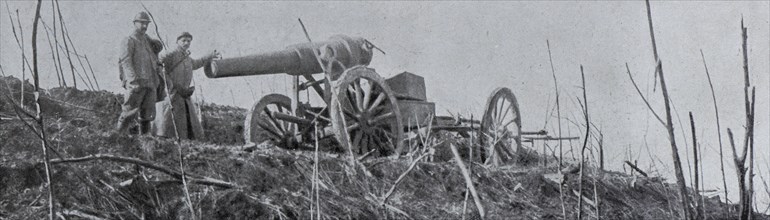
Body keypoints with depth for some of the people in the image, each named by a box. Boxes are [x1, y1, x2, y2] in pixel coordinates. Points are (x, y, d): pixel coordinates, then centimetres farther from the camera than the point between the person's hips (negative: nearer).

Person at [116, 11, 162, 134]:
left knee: (147, 115, 4)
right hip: (136, 83, -6)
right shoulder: (128, 41, 2)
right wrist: (134, 80, -24)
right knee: (129, 114, -11)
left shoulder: (147, 40, 22)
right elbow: (126, 62, -11)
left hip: (150, 83, 7)